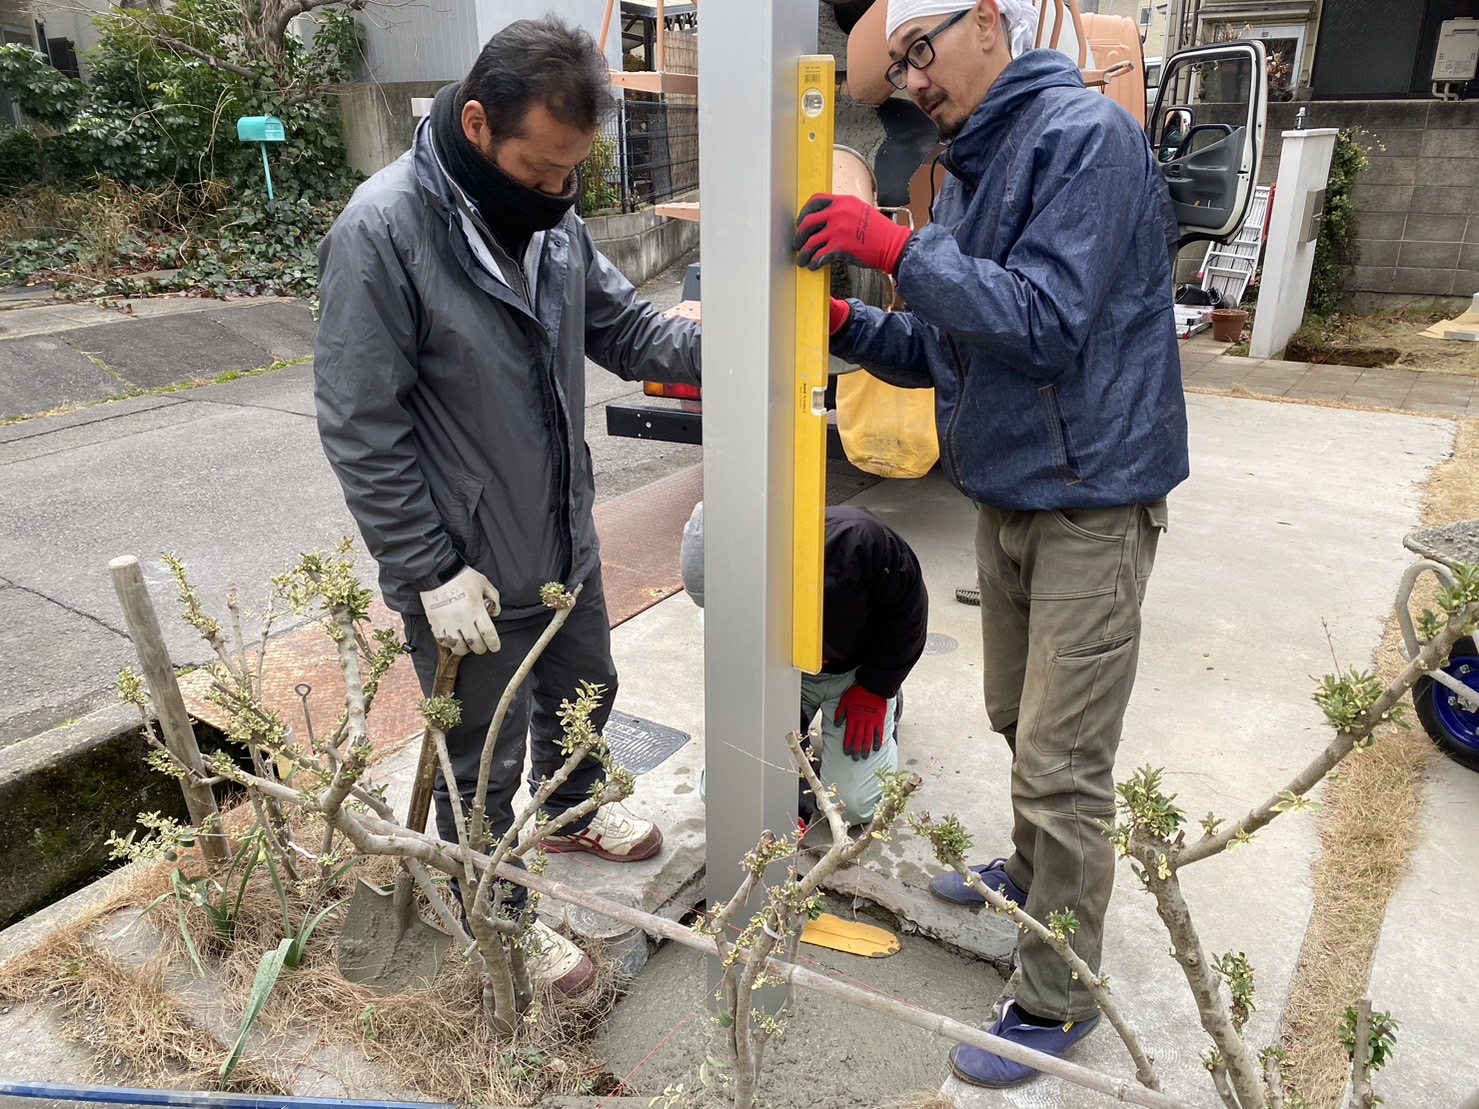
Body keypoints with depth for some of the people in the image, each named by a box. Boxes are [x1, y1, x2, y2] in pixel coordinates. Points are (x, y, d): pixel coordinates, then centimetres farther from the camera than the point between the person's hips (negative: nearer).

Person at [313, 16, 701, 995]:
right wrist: (433, 574, -18)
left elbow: (622, 325, 6)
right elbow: (362, 431, -19)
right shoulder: (382, 231, -22)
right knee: (488, 761, 11)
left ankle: (571, 813, 57)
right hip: (468, 571, -7)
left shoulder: (551, 212, -2)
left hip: (567, 543, 7)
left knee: (584, 693, 27)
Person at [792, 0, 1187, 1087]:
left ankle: (1059, 1001, 14)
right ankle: (1034, 872, 45)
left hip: (1091, 499, -8)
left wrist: (899, 249, -25)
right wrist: (852, 325, -2)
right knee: (1018, 720, 22)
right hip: (1007, 497, 9)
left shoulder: (1086, 134, -14)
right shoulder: (972, 169, 13)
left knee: (1063, 763, -2)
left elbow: (1045, 321, -25)